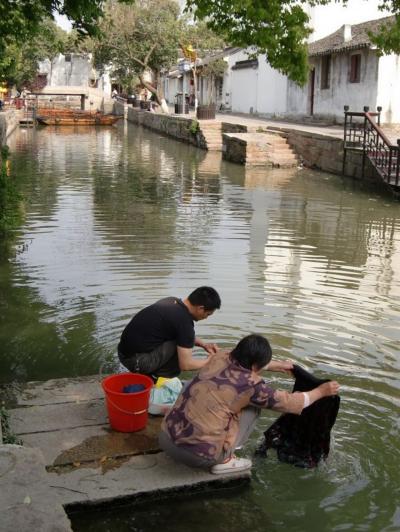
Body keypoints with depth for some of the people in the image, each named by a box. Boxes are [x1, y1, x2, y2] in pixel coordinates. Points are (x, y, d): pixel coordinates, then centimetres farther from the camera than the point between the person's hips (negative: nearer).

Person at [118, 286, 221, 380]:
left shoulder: (171, 301, 7)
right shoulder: (184, 321, -20)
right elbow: (185, 364, -15)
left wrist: (203, 344, 17)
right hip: (137, 360, -9)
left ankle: (148, 376, 14)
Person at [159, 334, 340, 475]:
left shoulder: (219, 358, 6)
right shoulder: (250, 385, -10)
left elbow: (244, 359, 31)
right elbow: (289, 402, 6)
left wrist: (277, 365, 45)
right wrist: (321, 391, 21)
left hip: (166, 438, 6)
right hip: (198, 455, -5)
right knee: (252, 407, 9)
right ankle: (223, 461, 10)